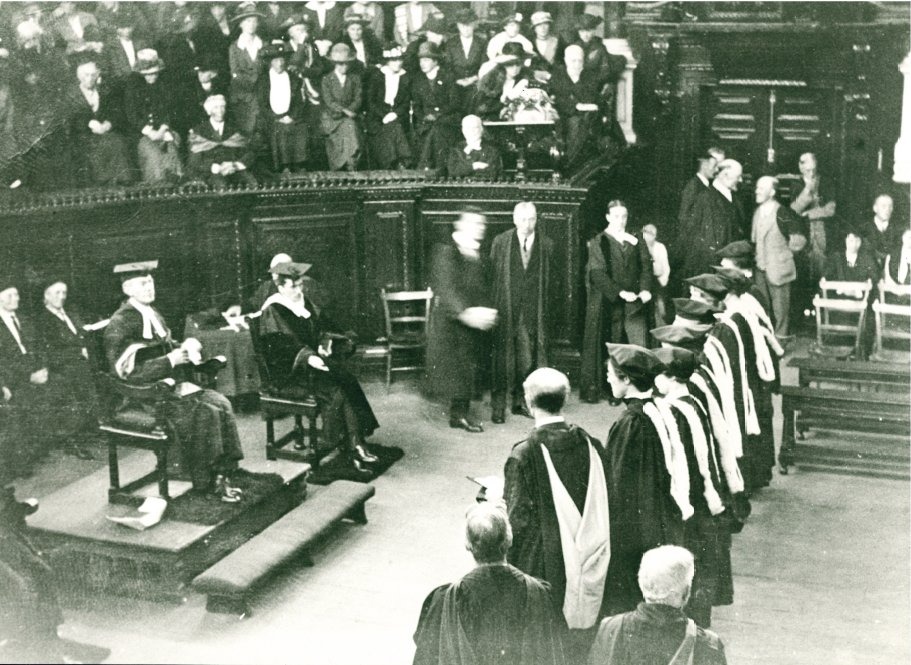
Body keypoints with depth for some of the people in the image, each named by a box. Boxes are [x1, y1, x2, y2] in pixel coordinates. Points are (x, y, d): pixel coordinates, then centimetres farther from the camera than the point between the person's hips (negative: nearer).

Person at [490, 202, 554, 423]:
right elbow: (491, 274, 2)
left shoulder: (546, 245, 5)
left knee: (528, 357, 5)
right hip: (506, 308, -2)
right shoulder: (500, 242, 0)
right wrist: (493, 306, -2)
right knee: (502, 356, -1)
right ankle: (498, 406, 5)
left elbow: (550, 280, 9)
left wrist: (547, 311, 5)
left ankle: (521, 401, 19)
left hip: (533, 311, 2)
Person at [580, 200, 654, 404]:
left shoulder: (636, 241, 13)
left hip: (634, 303, 3)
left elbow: (646, 267, 6)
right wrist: (620, 292, -16)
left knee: (639, 349, -5)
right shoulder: (599, 242, 2)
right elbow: (598, 273, -8)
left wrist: (645, 289, -12)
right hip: (608, 303, -3)